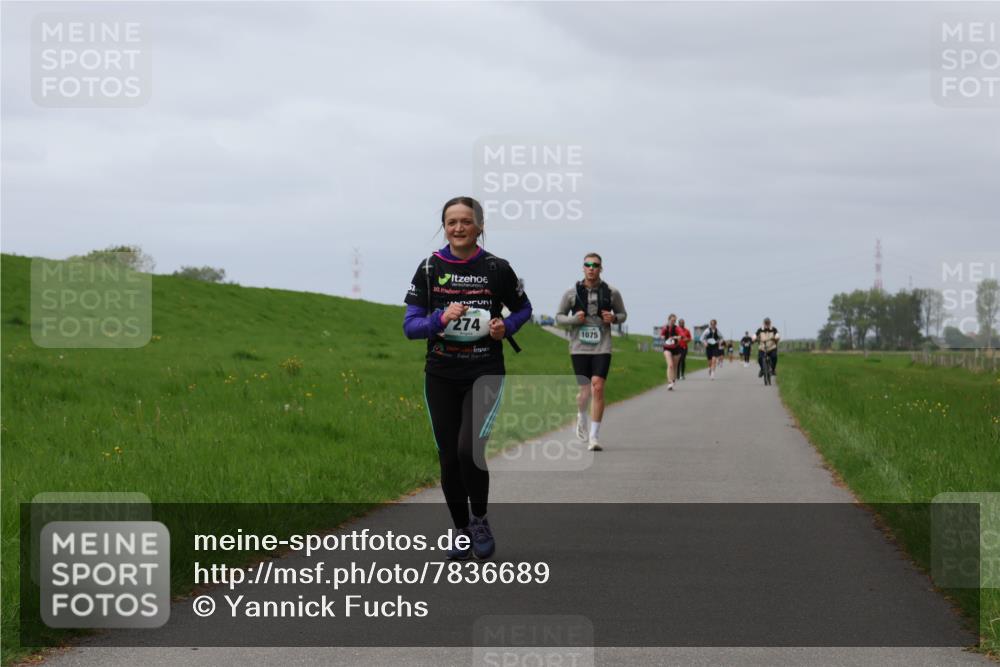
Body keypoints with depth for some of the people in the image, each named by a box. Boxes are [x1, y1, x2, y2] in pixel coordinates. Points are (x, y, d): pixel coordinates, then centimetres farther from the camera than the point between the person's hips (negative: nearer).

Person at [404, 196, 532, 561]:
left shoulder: (497, 268, -2)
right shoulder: (429, 268, 0)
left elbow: (523, 309, 14)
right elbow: (410, 326, -2)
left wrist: (506, 326, -8)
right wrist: (441, 318, -21)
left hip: (485, 374, -2)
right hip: (441, 376, 2)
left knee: (469, 448, -19)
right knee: (449, 458, 5)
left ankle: (480, 520, 4)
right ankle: (462, 531, 23)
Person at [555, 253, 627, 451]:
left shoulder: (611, 293, 3)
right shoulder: (572, 293, 2)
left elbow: (622, 314, 17)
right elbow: (558, 316, 10)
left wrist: (614, 318, -6)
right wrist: (573, 319, -11)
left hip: (602, 348, 0)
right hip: (579, 348, 0)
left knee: (598, 388, -13)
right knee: (585, 392, 2)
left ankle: (594, 436, -7)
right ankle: (581, 417, 37)